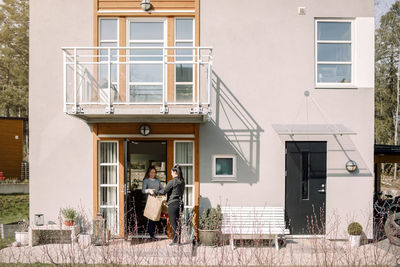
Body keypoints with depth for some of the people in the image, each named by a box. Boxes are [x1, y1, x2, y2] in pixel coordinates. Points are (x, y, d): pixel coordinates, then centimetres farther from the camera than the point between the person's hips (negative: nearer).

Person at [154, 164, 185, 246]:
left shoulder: (172, 182, -14)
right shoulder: (182, 182, 8)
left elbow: (163, 191, -11)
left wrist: (155, 191, 7)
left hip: (173, 204, -7)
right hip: (180, 203, 7)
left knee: (173, 223, 1)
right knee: (178, 222, 13)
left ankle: (175, 241, 6)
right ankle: (178, 240, 18)